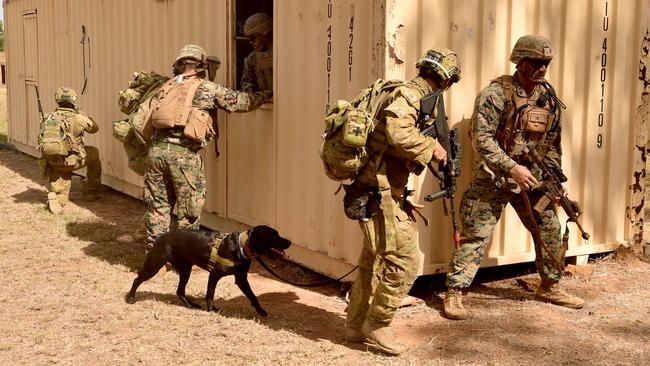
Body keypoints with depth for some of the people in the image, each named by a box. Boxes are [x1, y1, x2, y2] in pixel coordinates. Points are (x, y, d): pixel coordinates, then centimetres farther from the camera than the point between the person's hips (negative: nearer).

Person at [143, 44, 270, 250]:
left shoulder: (165, 88, 20)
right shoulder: (207, 89, 4)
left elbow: (146, 121, 19)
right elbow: (241, 102, 4)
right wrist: (266, 94, 18)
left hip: (156, 150, 5)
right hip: (183, 154, -5)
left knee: (157, 206, 14)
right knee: (189, 210, 8)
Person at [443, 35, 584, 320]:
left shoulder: (549, 97, 6)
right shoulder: (496, 93, -15)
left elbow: (553, 143, 14)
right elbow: (481, 138, -21)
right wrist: (511, 168, -27)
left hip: (531, 177, 7)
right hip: (492, 177, -6)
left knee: (550, 230, 11)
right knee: (476, 235, -8)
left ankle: (549, 287, 31)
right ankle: (453, 295, -1)